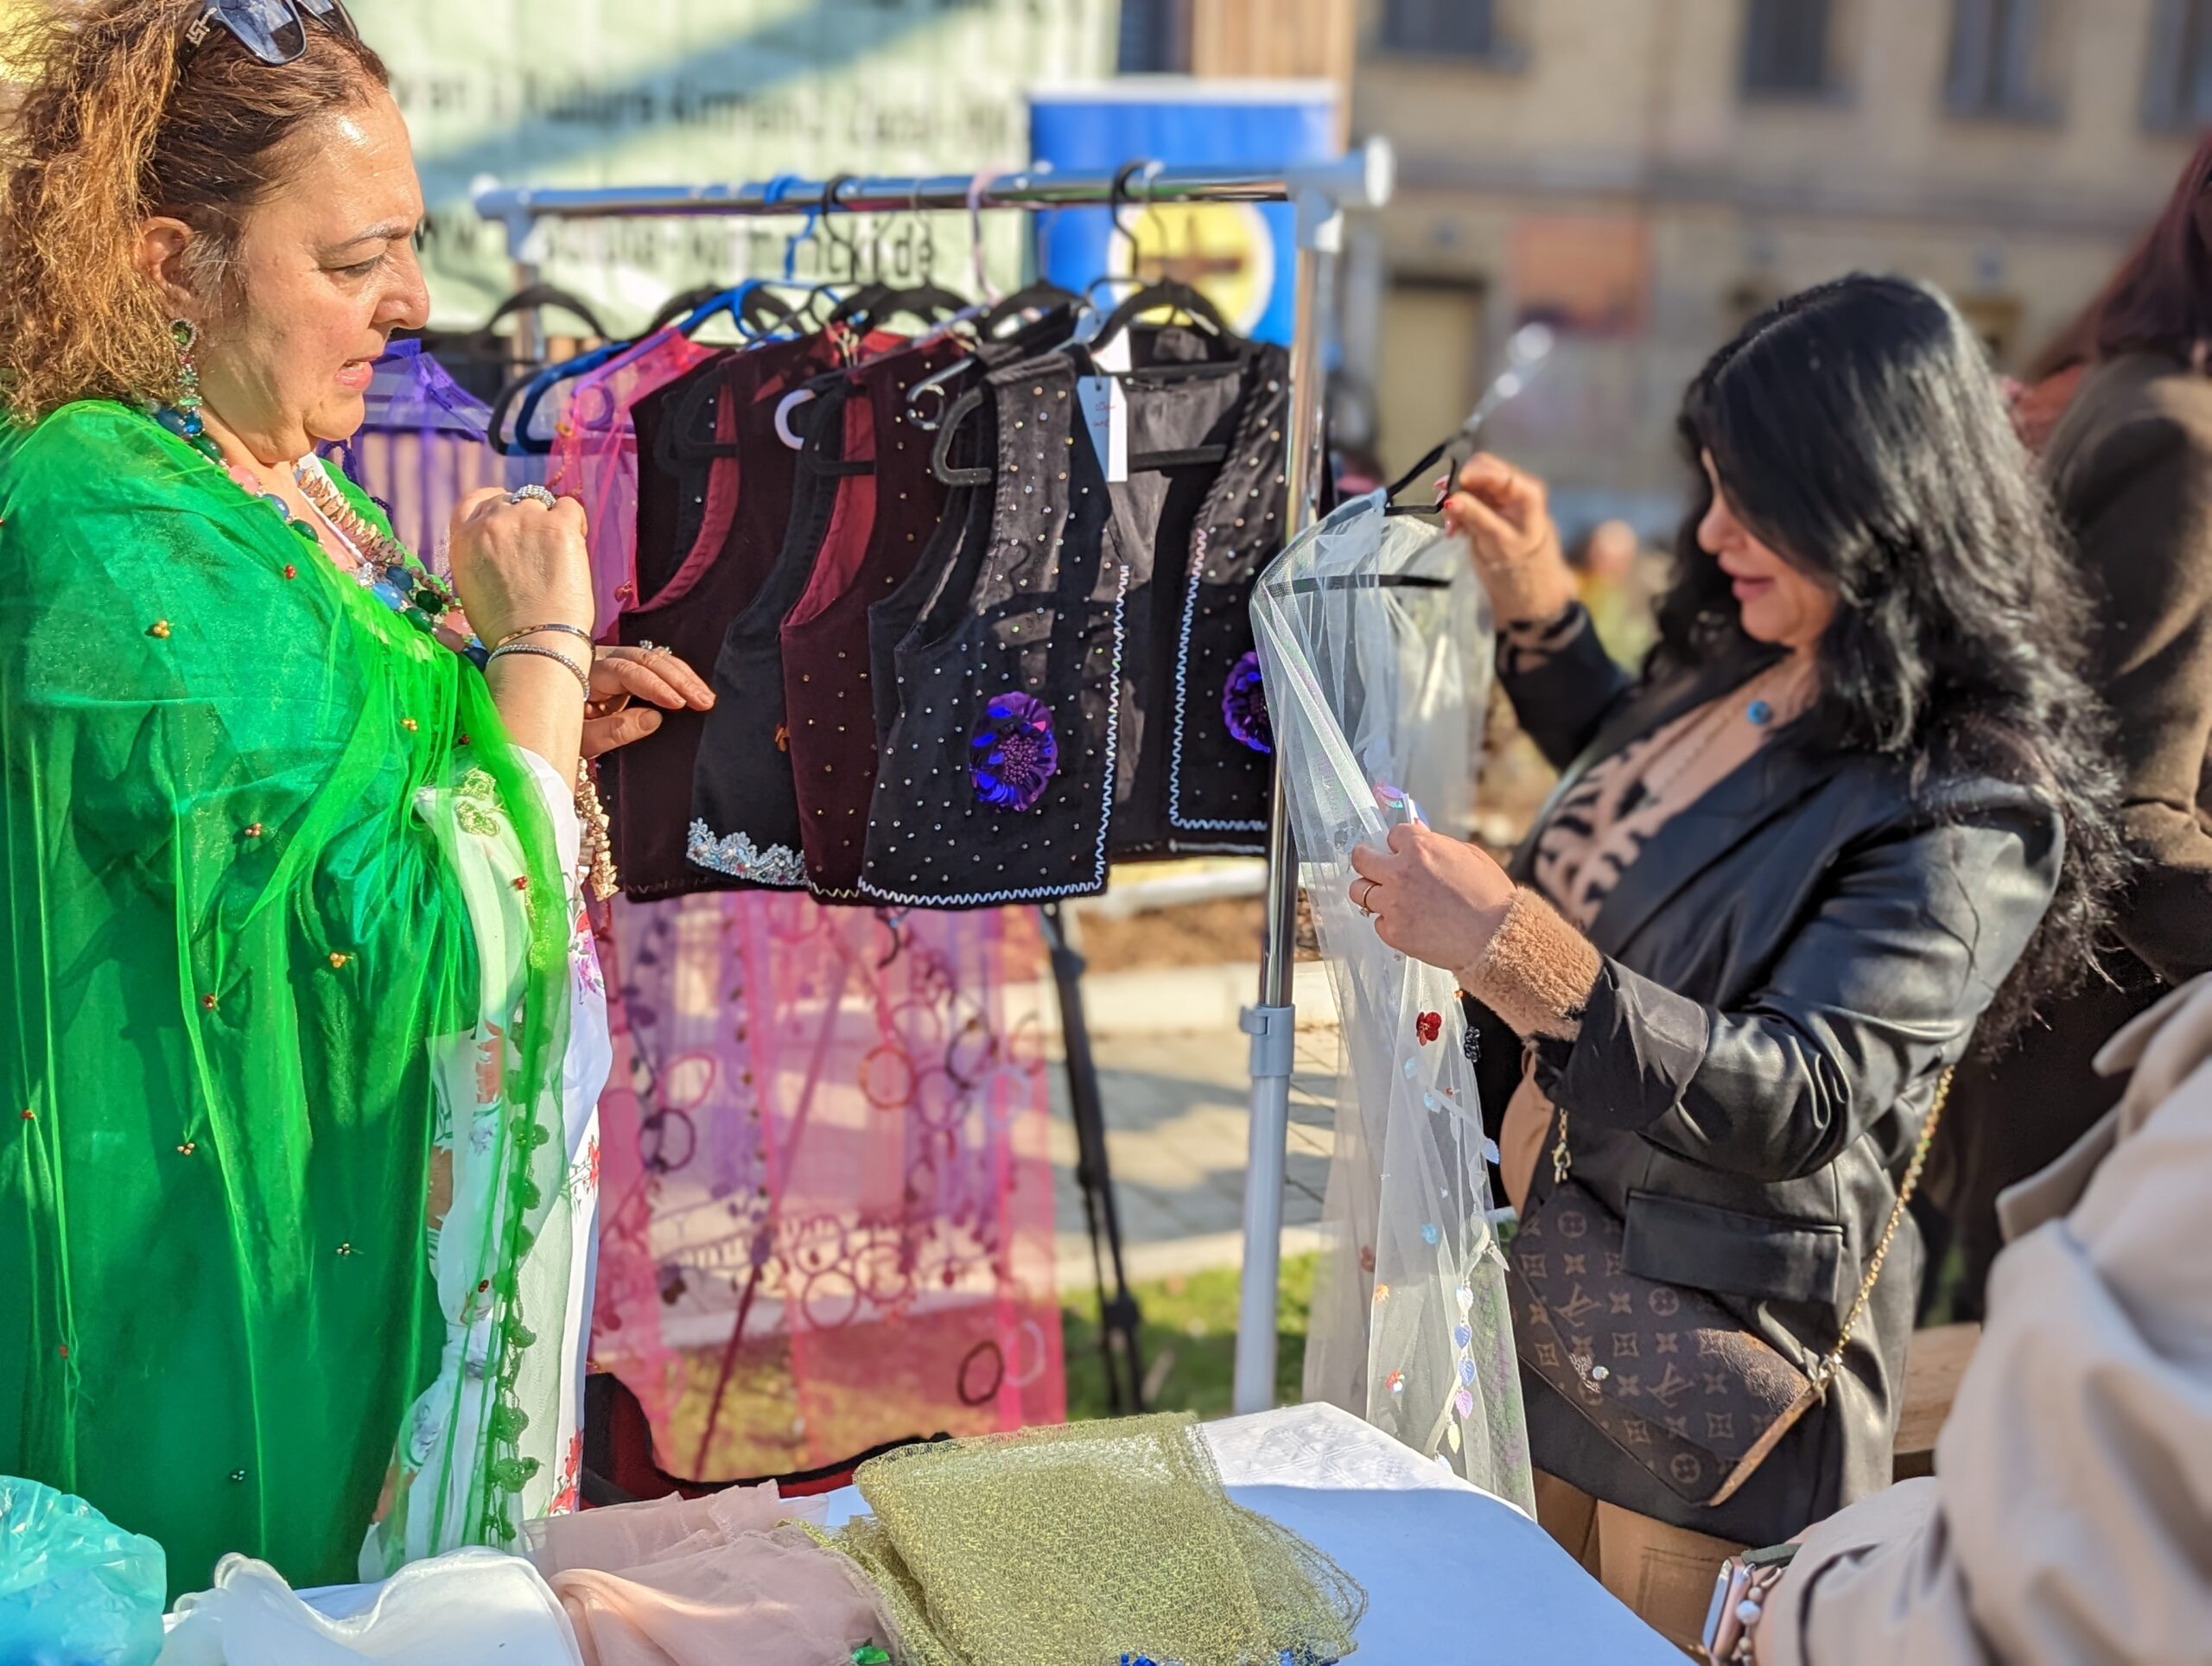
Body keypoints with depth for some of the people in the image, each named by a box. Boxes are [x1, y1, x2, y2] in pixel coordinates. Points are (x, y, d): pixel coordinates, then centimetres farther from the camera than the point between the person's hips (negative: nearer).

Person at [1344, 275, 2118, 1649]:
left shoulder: (1966, 805, -23)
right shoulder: (1743, 667, 2)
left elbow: (1798, 1101, -30)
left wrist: (1511, 948, -39)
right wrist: (1539, 607, 12)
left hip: (1710, 1348, -8)